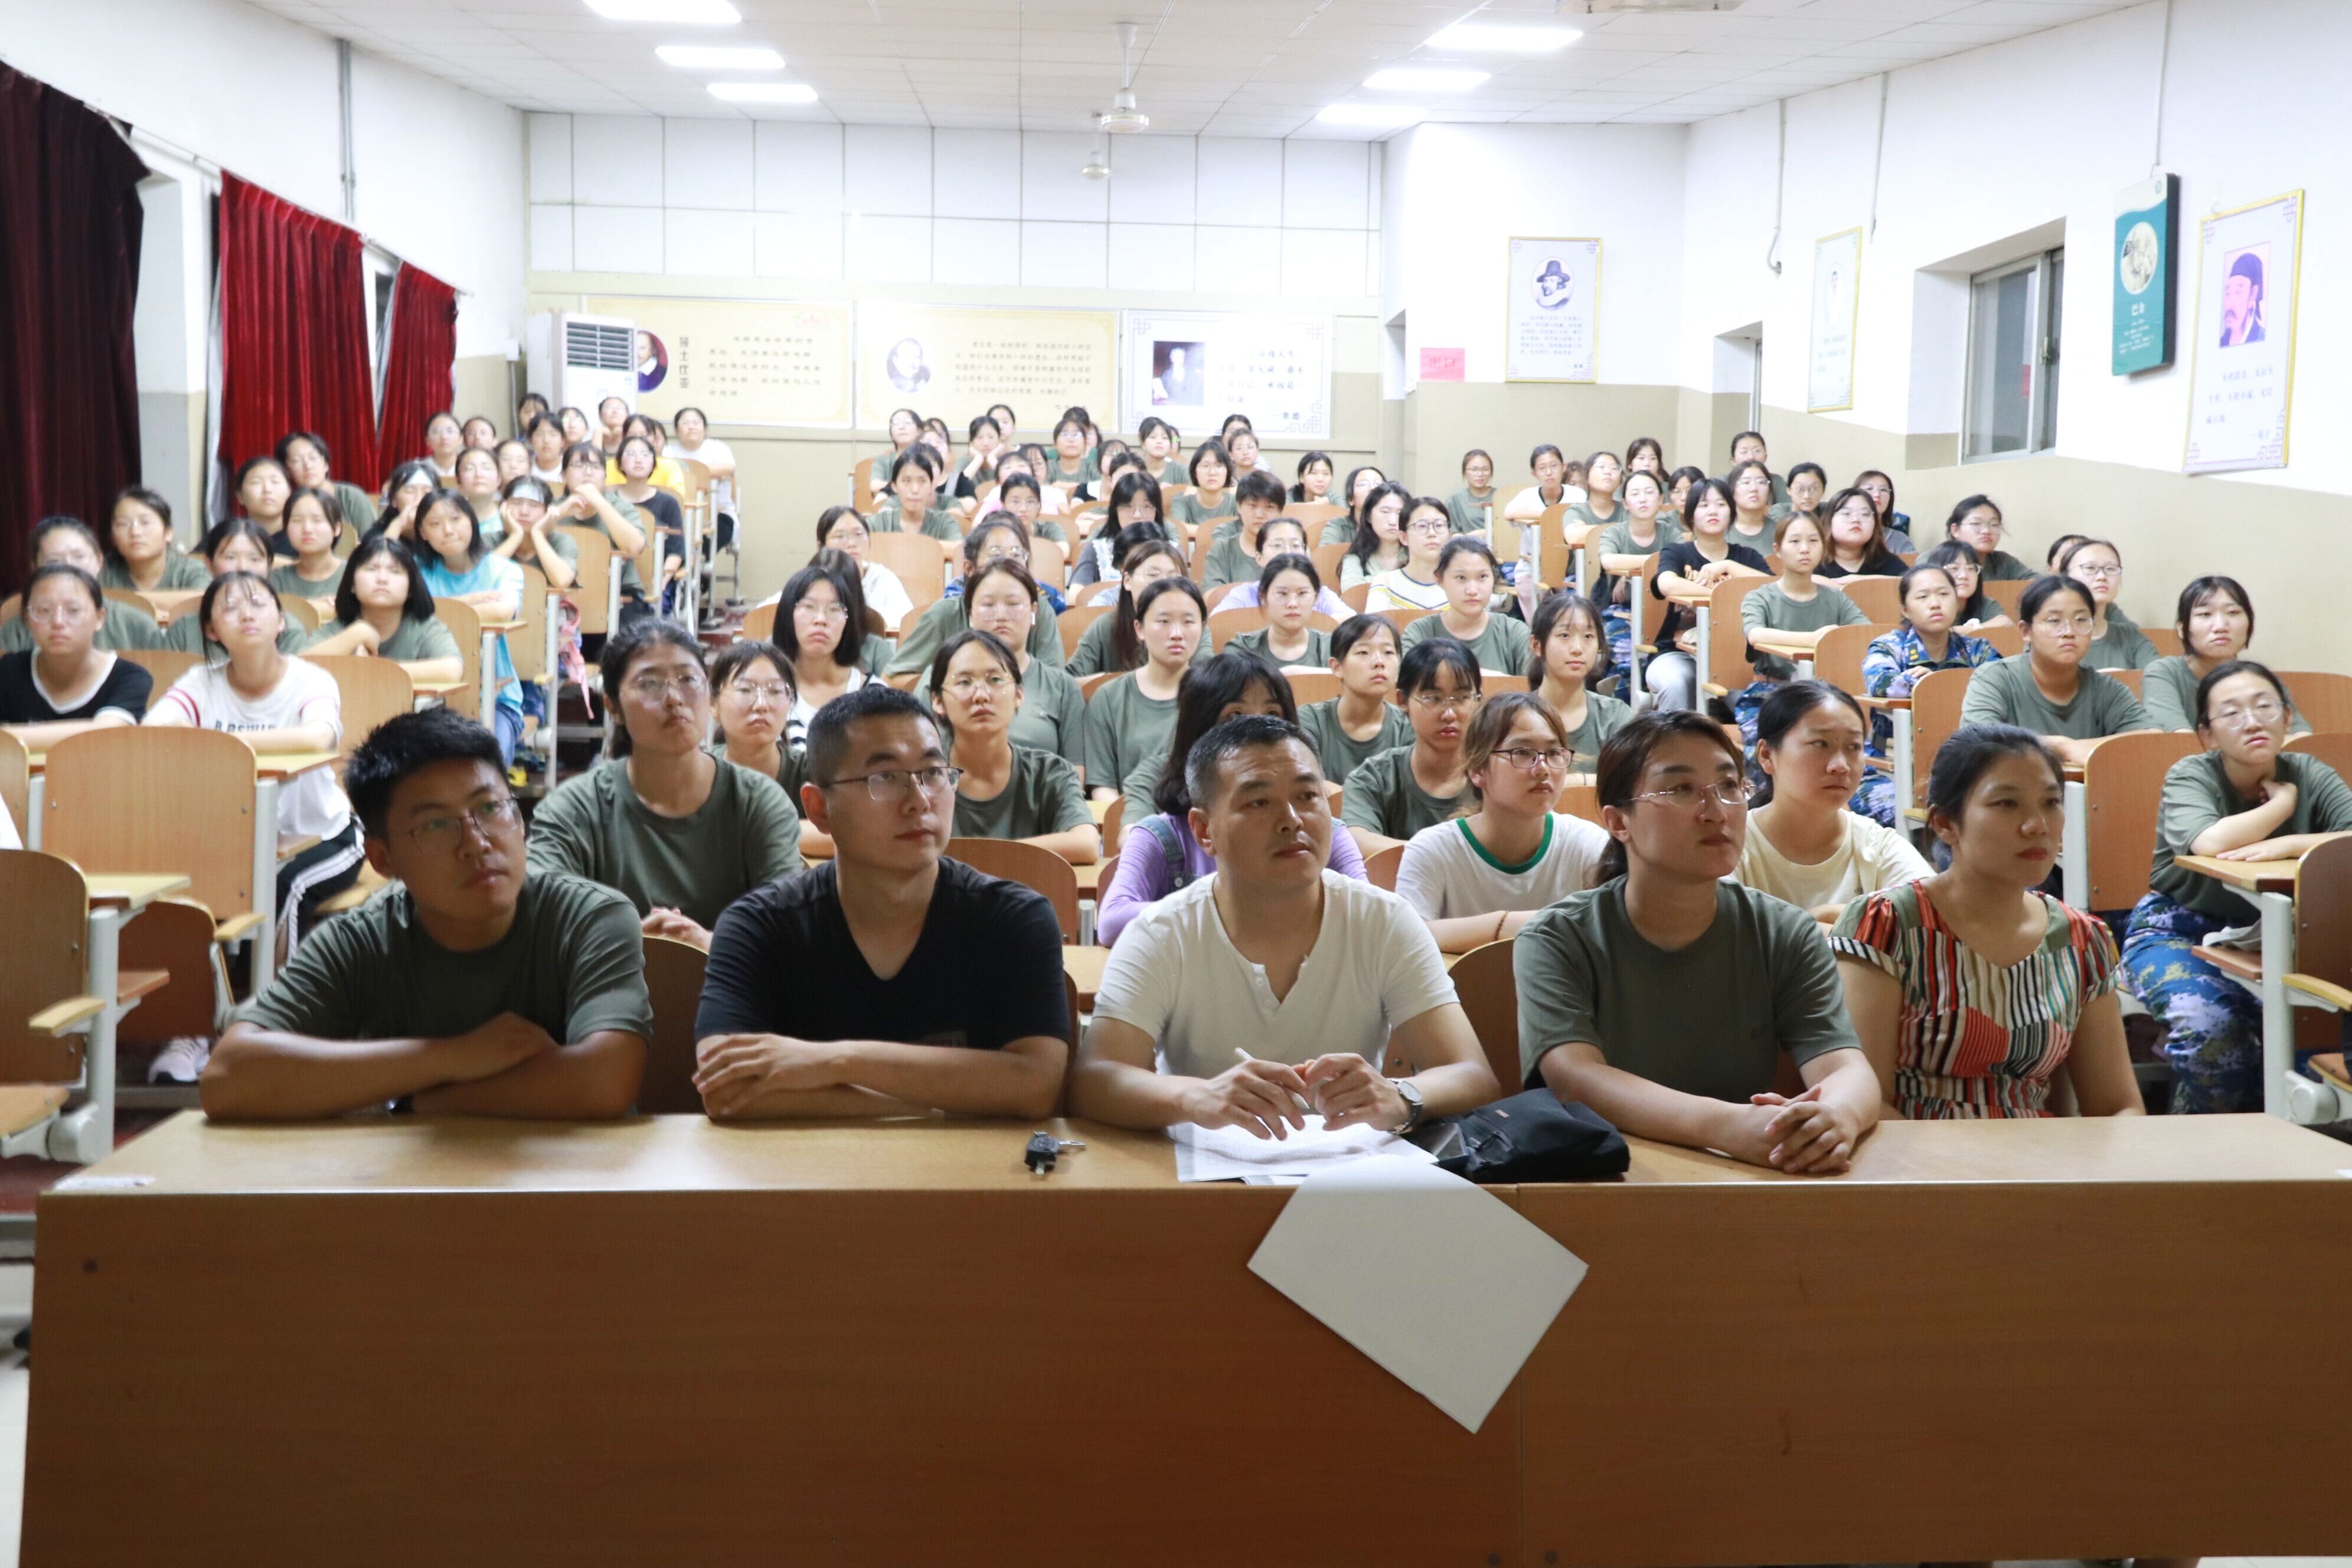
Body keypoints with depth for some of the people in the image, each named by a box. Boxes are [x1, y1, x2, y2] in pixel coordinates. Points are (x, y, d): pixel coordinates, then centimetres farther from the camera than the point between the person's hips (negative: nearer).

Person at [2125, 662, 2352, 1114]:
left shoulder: (2311, 776, -4)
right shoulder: (2190, 776, -13)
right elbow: (2209, 844, -35)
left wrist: (2288, 845, -34)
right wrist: (2283, 802, -20)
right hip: (2178, 929, -3)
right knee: (2208, 1025, -30)